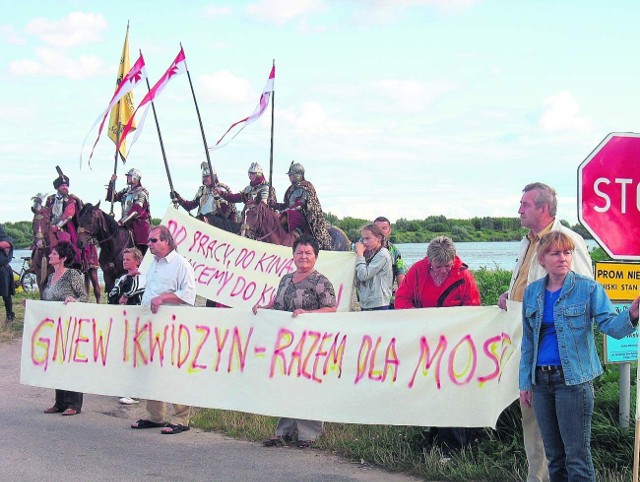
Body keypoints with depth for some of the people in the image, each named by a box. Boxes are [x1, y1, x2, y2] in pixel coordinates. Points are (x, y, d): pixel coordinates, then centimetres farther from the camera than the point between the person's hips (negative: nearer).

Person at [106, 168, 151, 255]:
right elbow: (111, 198, 21)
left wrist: (121, 221, -25)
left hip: (139, 224, -7)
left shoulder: (141, 192, -7)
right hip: (127, 224, 7)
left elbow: (135, 210, -19)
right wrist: (112, 183, 8)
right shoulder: (126, 191, 16)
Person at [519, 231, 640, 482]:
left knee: (577, 456, -3)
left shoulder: (588, 288, -6)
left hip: (574, 379, -5)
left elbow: (611, 325, -16)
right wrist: (525, 382, 11)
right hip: (541, 380, 5)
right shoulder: (532, 292, 8)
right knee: (554, 455, 14)